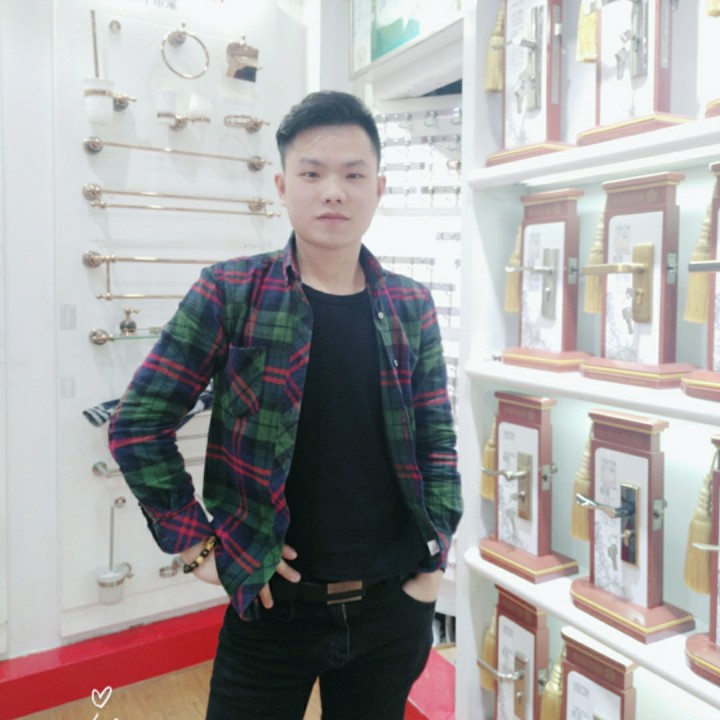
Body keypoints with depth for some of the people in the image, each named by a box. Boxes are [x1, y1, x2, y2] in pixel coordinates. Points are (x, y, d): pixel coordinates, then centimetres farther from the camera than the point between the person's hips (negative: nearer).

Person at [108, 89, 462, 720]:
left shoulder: (410, 307, 1)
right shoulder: (230, 293, -8)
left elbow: (437, 441, 6)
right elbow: (138, 426, -6)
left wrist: (436, 556, 0)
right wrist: (195, 543, -8)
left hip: (394, 604, 3)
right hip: (274, 604, -2)